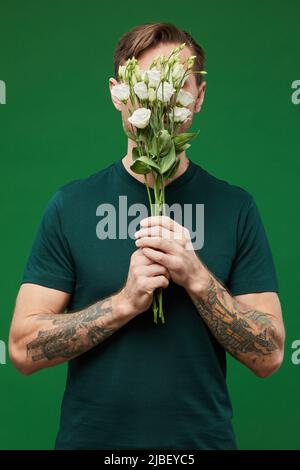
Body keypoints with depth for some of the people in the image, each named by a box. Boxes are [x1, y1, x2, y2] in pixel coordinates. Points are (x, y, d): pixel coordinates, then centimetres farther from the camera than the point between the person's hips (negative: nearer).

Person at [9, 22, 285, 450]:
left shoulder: (236, 206, -5)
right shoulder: (71, 204, -6)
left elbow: (268, 356, -8)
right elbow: (24, 349, -10)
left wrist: (196, 277, -21)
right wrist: (126, 301, -22)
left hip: (203, 436, 1)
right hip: (91, 435, 0)